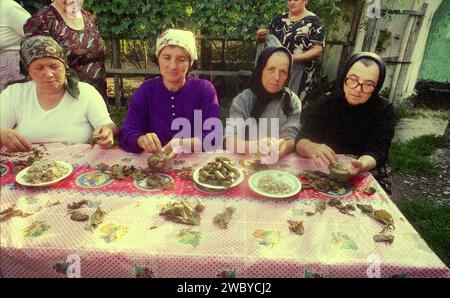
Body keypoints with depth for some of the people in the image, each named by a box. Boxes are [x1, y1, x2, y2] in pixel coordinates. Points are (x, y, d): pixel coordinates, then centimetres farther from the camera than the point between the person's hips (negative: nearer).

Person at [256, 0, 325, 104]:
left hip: (301, 73, -4)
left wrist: (294, 58, -24)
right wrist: (260, 36, -6)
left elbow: (318, 50, -11)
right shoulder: (280, 19, 12)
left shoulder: (313, 21, -3)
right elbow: (265, 39, 18)